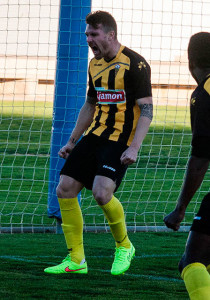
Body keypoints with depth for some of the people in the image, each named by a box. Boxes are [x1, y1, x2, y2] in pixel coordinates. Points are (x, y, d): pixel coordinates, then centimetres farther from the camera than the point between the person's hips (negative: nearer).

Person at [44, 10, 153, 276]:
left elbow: (146, 109, -14)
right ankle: (76, 260, 7)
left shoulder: (134, 63, -11)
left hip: (120, 140, -8)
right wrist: (72, 142, 22)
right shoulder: (95, 65, 13)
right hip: (95, 135, 8)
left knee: (102, 192, -24)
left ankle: (124, 246, 3)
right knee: (65, 189, -3)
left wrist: (134, 147, -23)